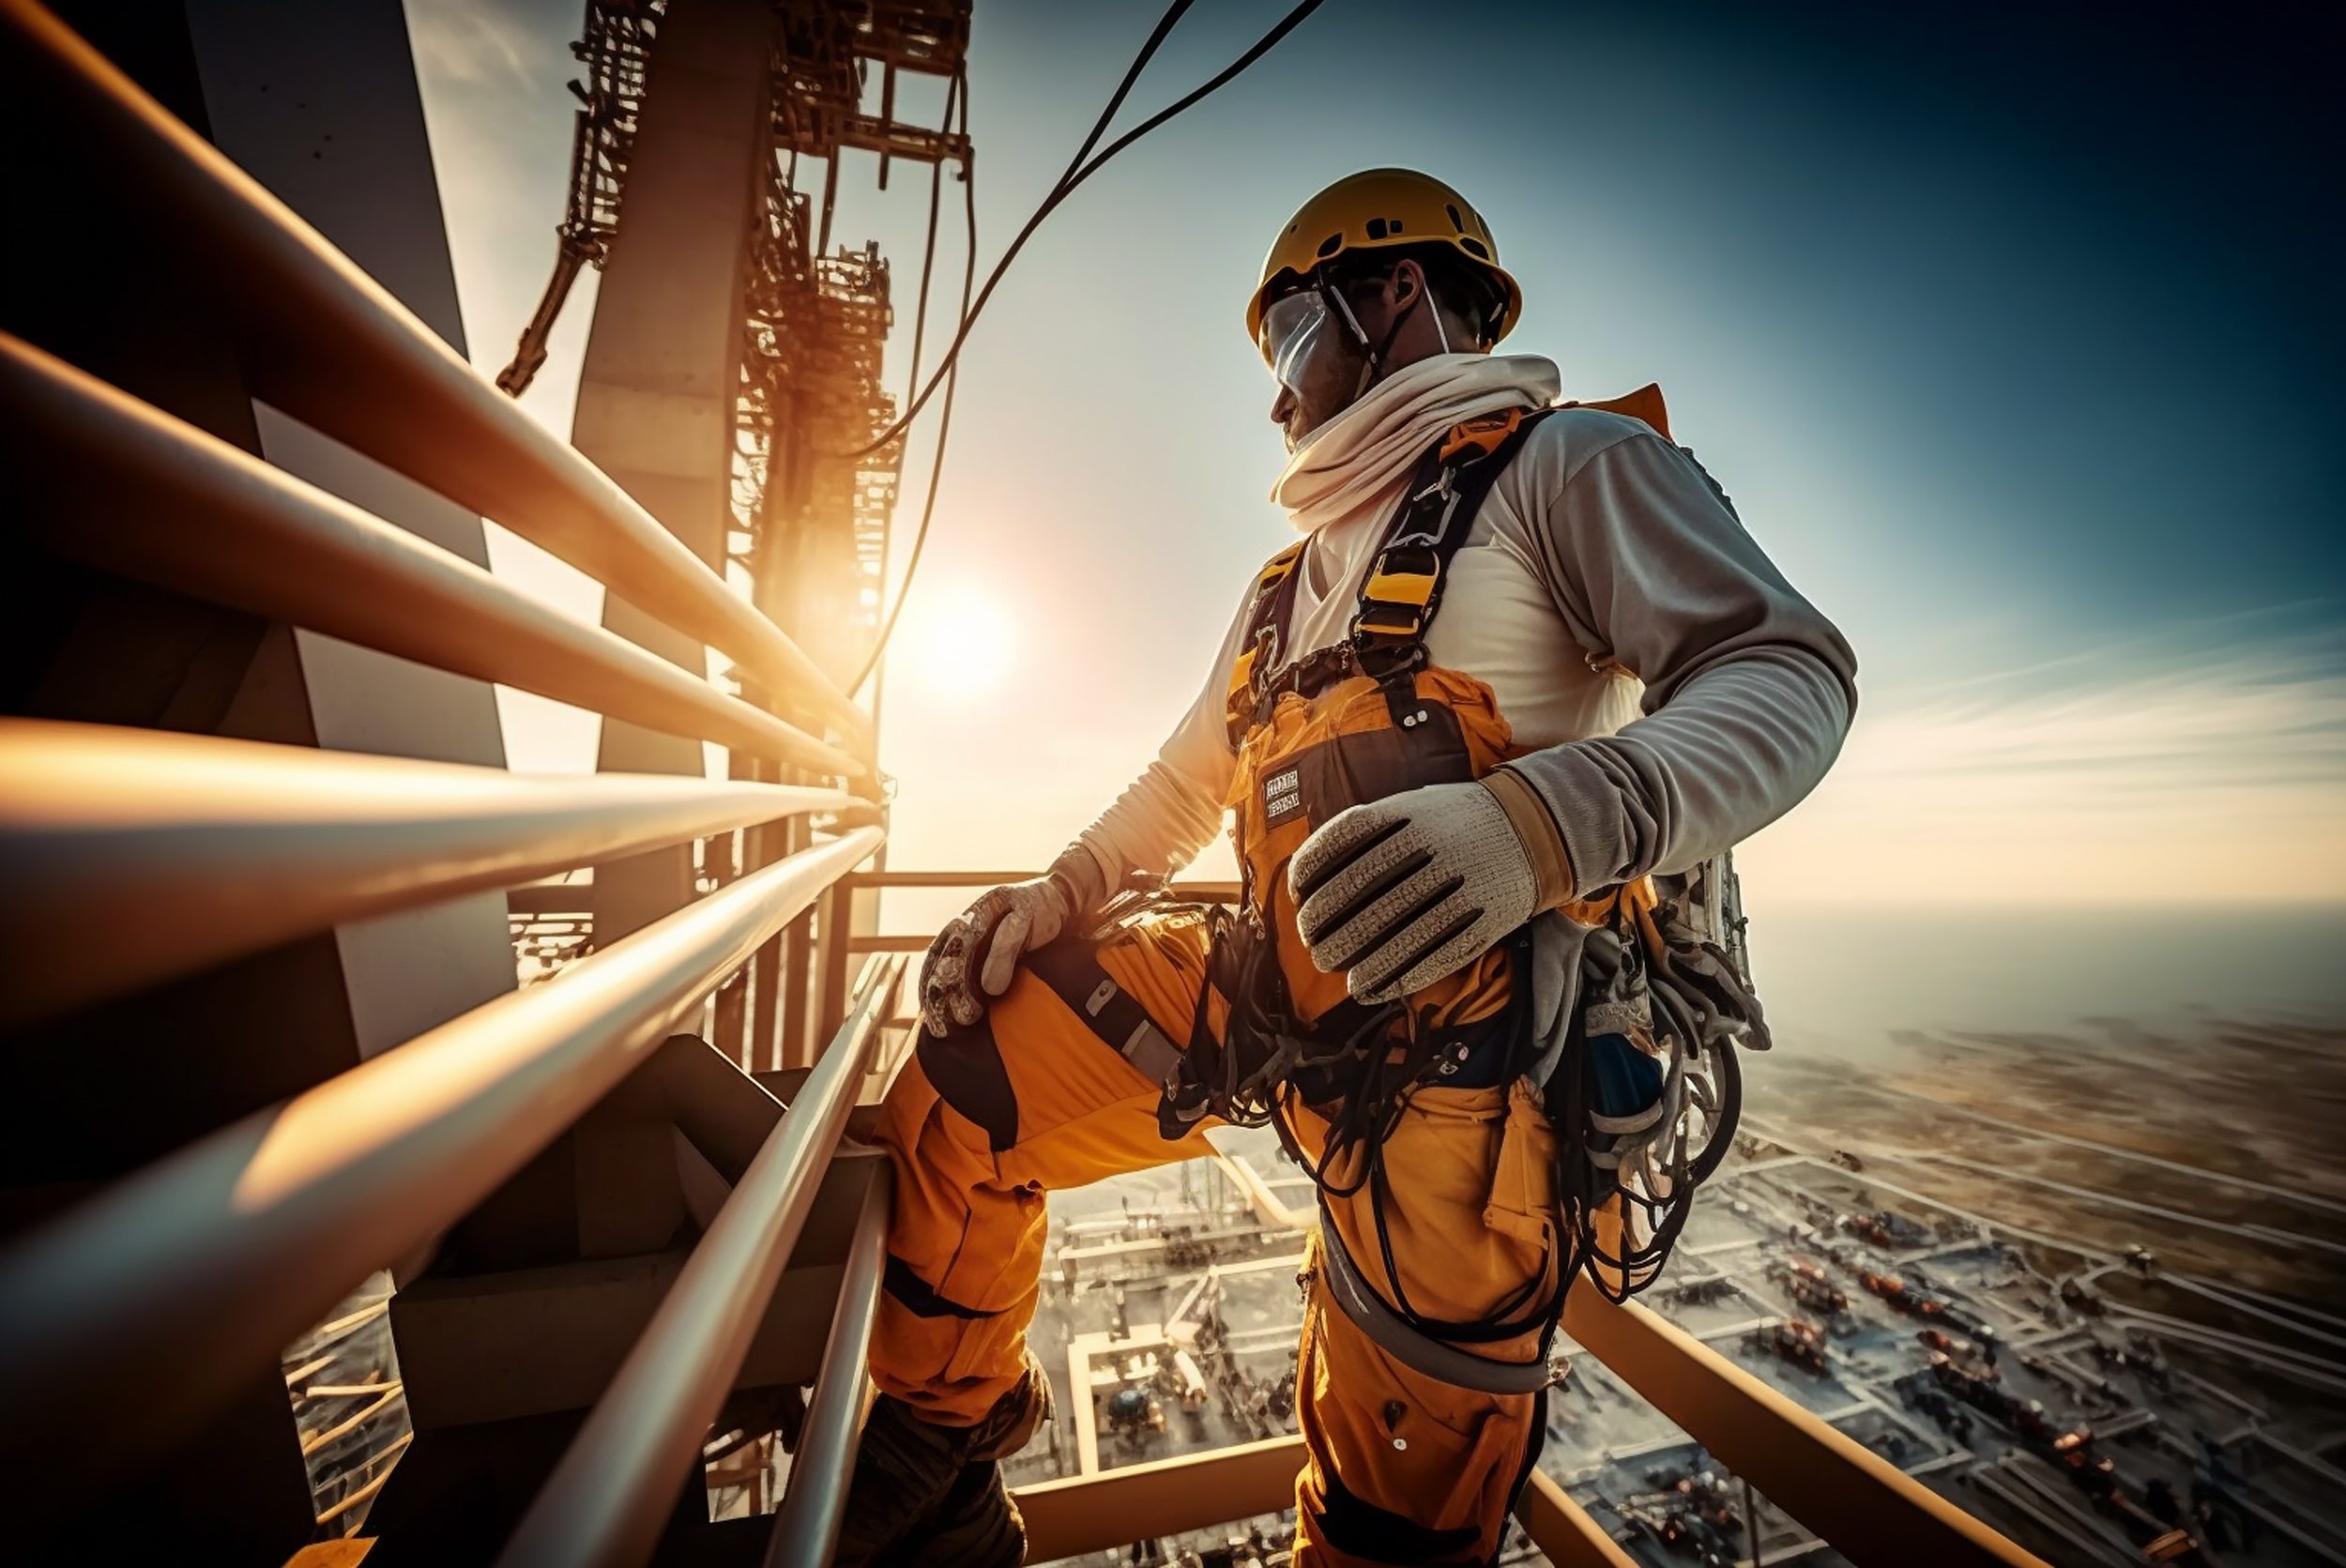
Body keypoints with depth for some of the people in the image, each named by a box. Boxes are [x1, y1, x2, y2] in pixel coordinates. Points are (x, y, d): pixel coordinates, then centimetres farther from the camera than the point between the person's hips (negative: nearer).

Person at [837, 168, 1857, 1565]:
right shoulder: (1301, 567, 23)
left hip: (1476, 1031, -5)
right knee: (959, 1103, 2)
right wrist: (1065, 892, 9)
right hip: (1285, 986, 6)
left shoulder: (1565, 462, 4)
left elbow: (1789, 670, -9)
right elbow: (1189, 780, 23)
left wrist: (1541, 819, -29)